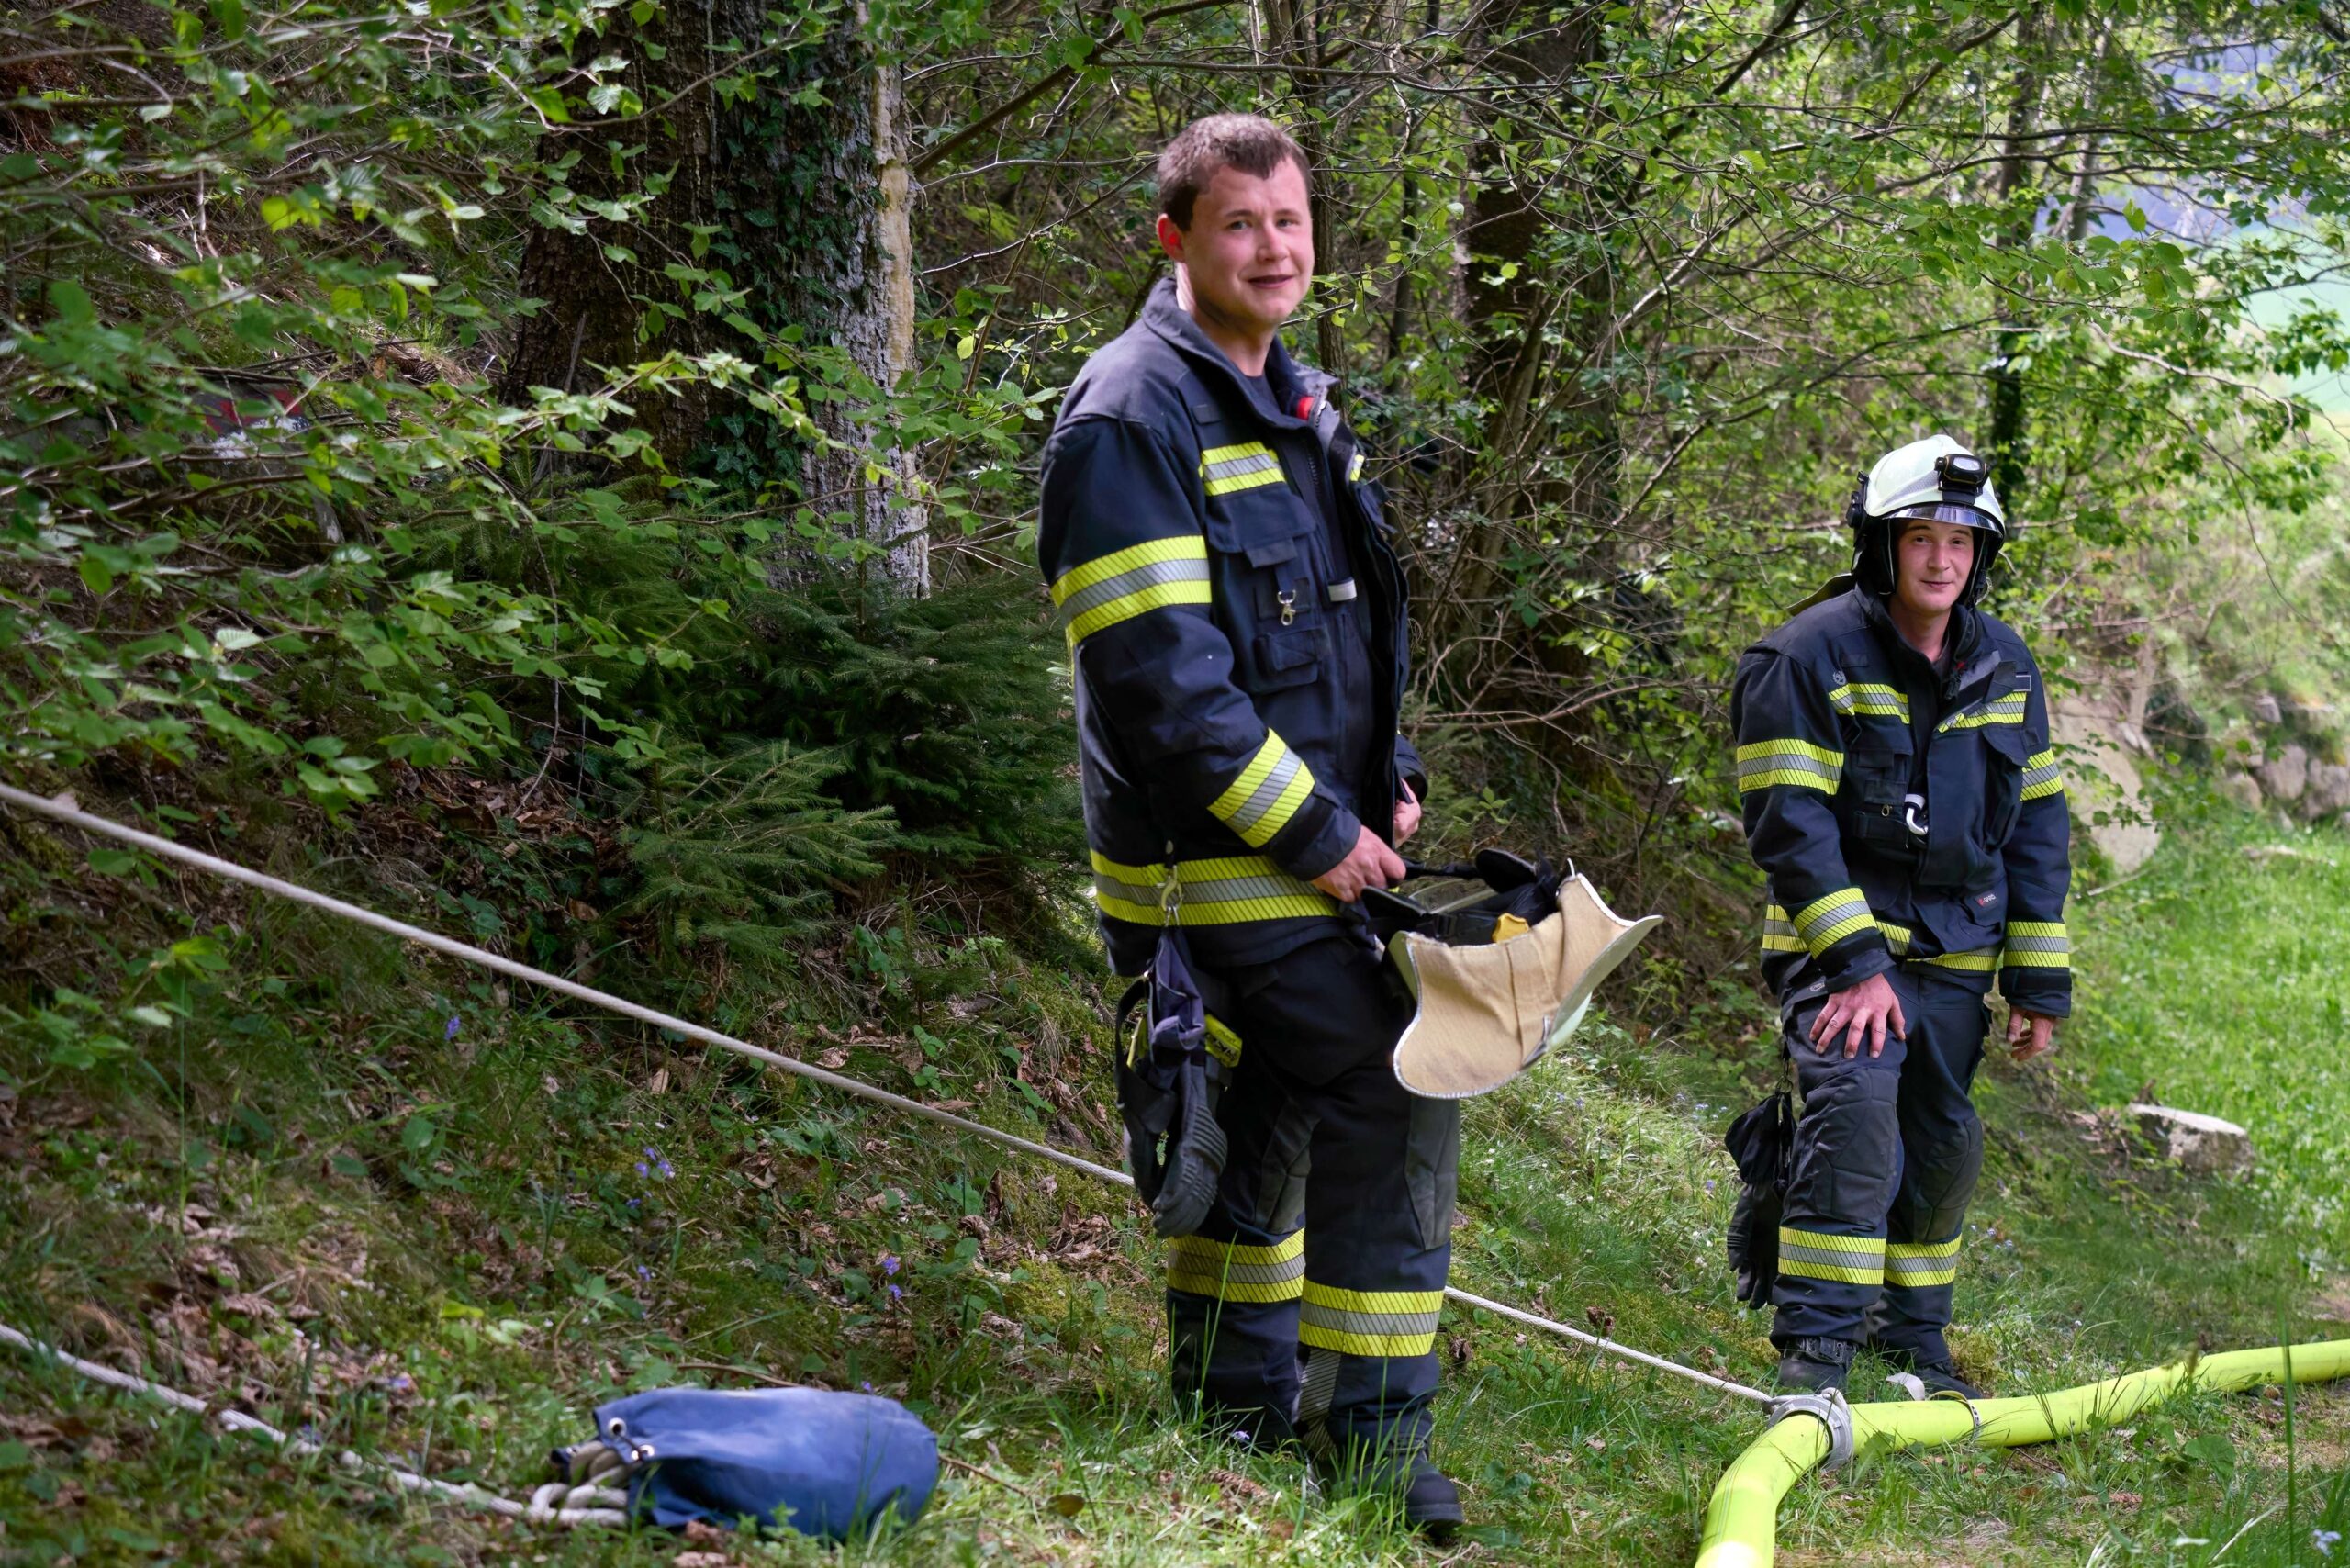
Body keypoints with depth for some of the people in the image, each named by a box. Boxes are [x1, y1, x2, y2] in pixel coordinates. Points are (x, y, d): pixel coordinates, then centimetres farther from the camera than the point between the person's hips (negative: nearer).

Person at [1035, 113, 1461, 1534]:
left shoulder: (1300, 406, 15)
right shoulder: (1133, 415, -15)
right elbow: (1160, 672, -22)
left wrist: (1390, 777, 10)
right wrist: (1317, 832, -20)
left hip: (1319, 852, 9)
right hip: (1218, 866, -9)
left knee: (1267, 1122, 17)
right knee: (1396, 1094, -12)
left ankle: (1238, 1399, 30)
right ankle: (1374, 1430, -3)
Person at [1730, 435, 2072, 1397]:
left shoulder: (2005, 666, 8)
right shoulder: (1811, 656, -11)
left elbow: (2038, 823, 12)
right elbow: (1790, 822, -16)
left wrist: (2040, 980, 8)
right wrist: (1853, 960, -23)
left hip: (1956, 953, 6)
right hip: (1838, 937, -6)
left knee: (1943, 1146, 13)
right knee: (1855, 1107, -25)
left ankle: (1913, 1337, 32)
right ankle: (1816, 1346, -23)